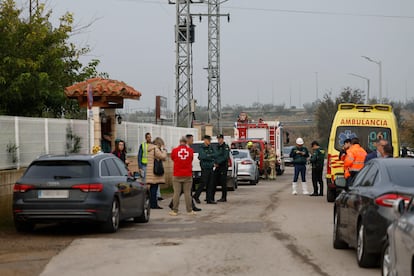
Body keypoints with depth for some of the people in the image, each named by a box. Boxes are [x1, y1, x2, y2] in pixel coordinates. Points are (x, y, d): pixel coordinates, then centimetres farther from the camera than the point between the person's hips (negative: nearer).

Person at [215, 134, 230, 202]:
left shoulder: (225, 147, -8)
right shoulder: (217, 147, 16)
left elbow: (225, 157, -17)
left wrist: (218, 162, -18)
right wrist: (215, 163, -1)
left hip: (223, 166, -8)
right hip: (217, 167, 8)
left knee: (223, 183, -4)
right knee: (214, 182, 5)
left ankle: (224, 198, 1)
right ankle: (211, 197, 8)